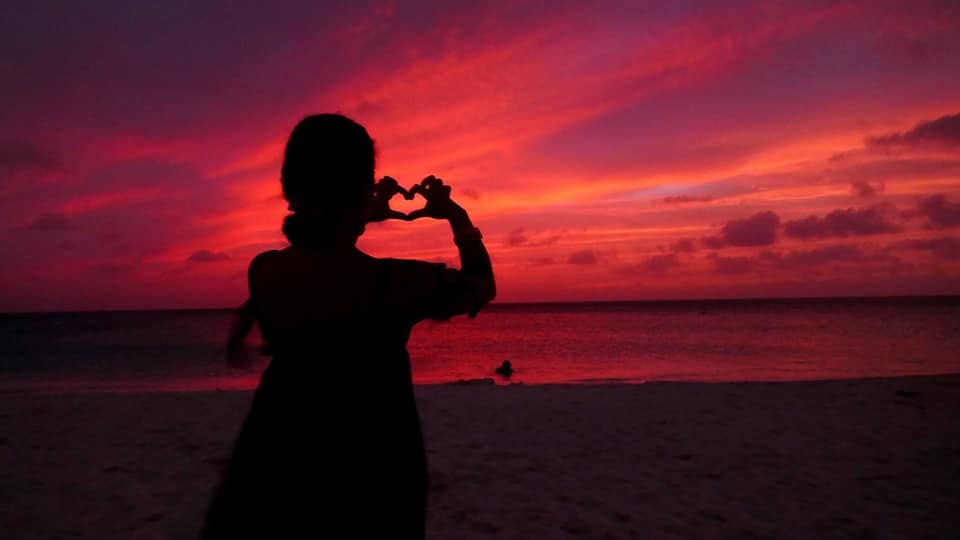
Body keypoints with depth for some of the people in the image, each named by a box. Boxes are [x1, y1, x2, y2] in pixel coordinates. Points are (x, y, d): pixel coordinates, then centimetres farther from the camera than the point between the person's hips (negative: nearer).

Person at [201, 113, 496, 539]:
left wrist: (363, 219, 14)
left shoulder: (262, 272, -15)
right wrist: (457, 216, 6)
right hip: (373, 463, -2)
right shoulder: (400, 282, -27)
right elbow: (482, 285, -5)